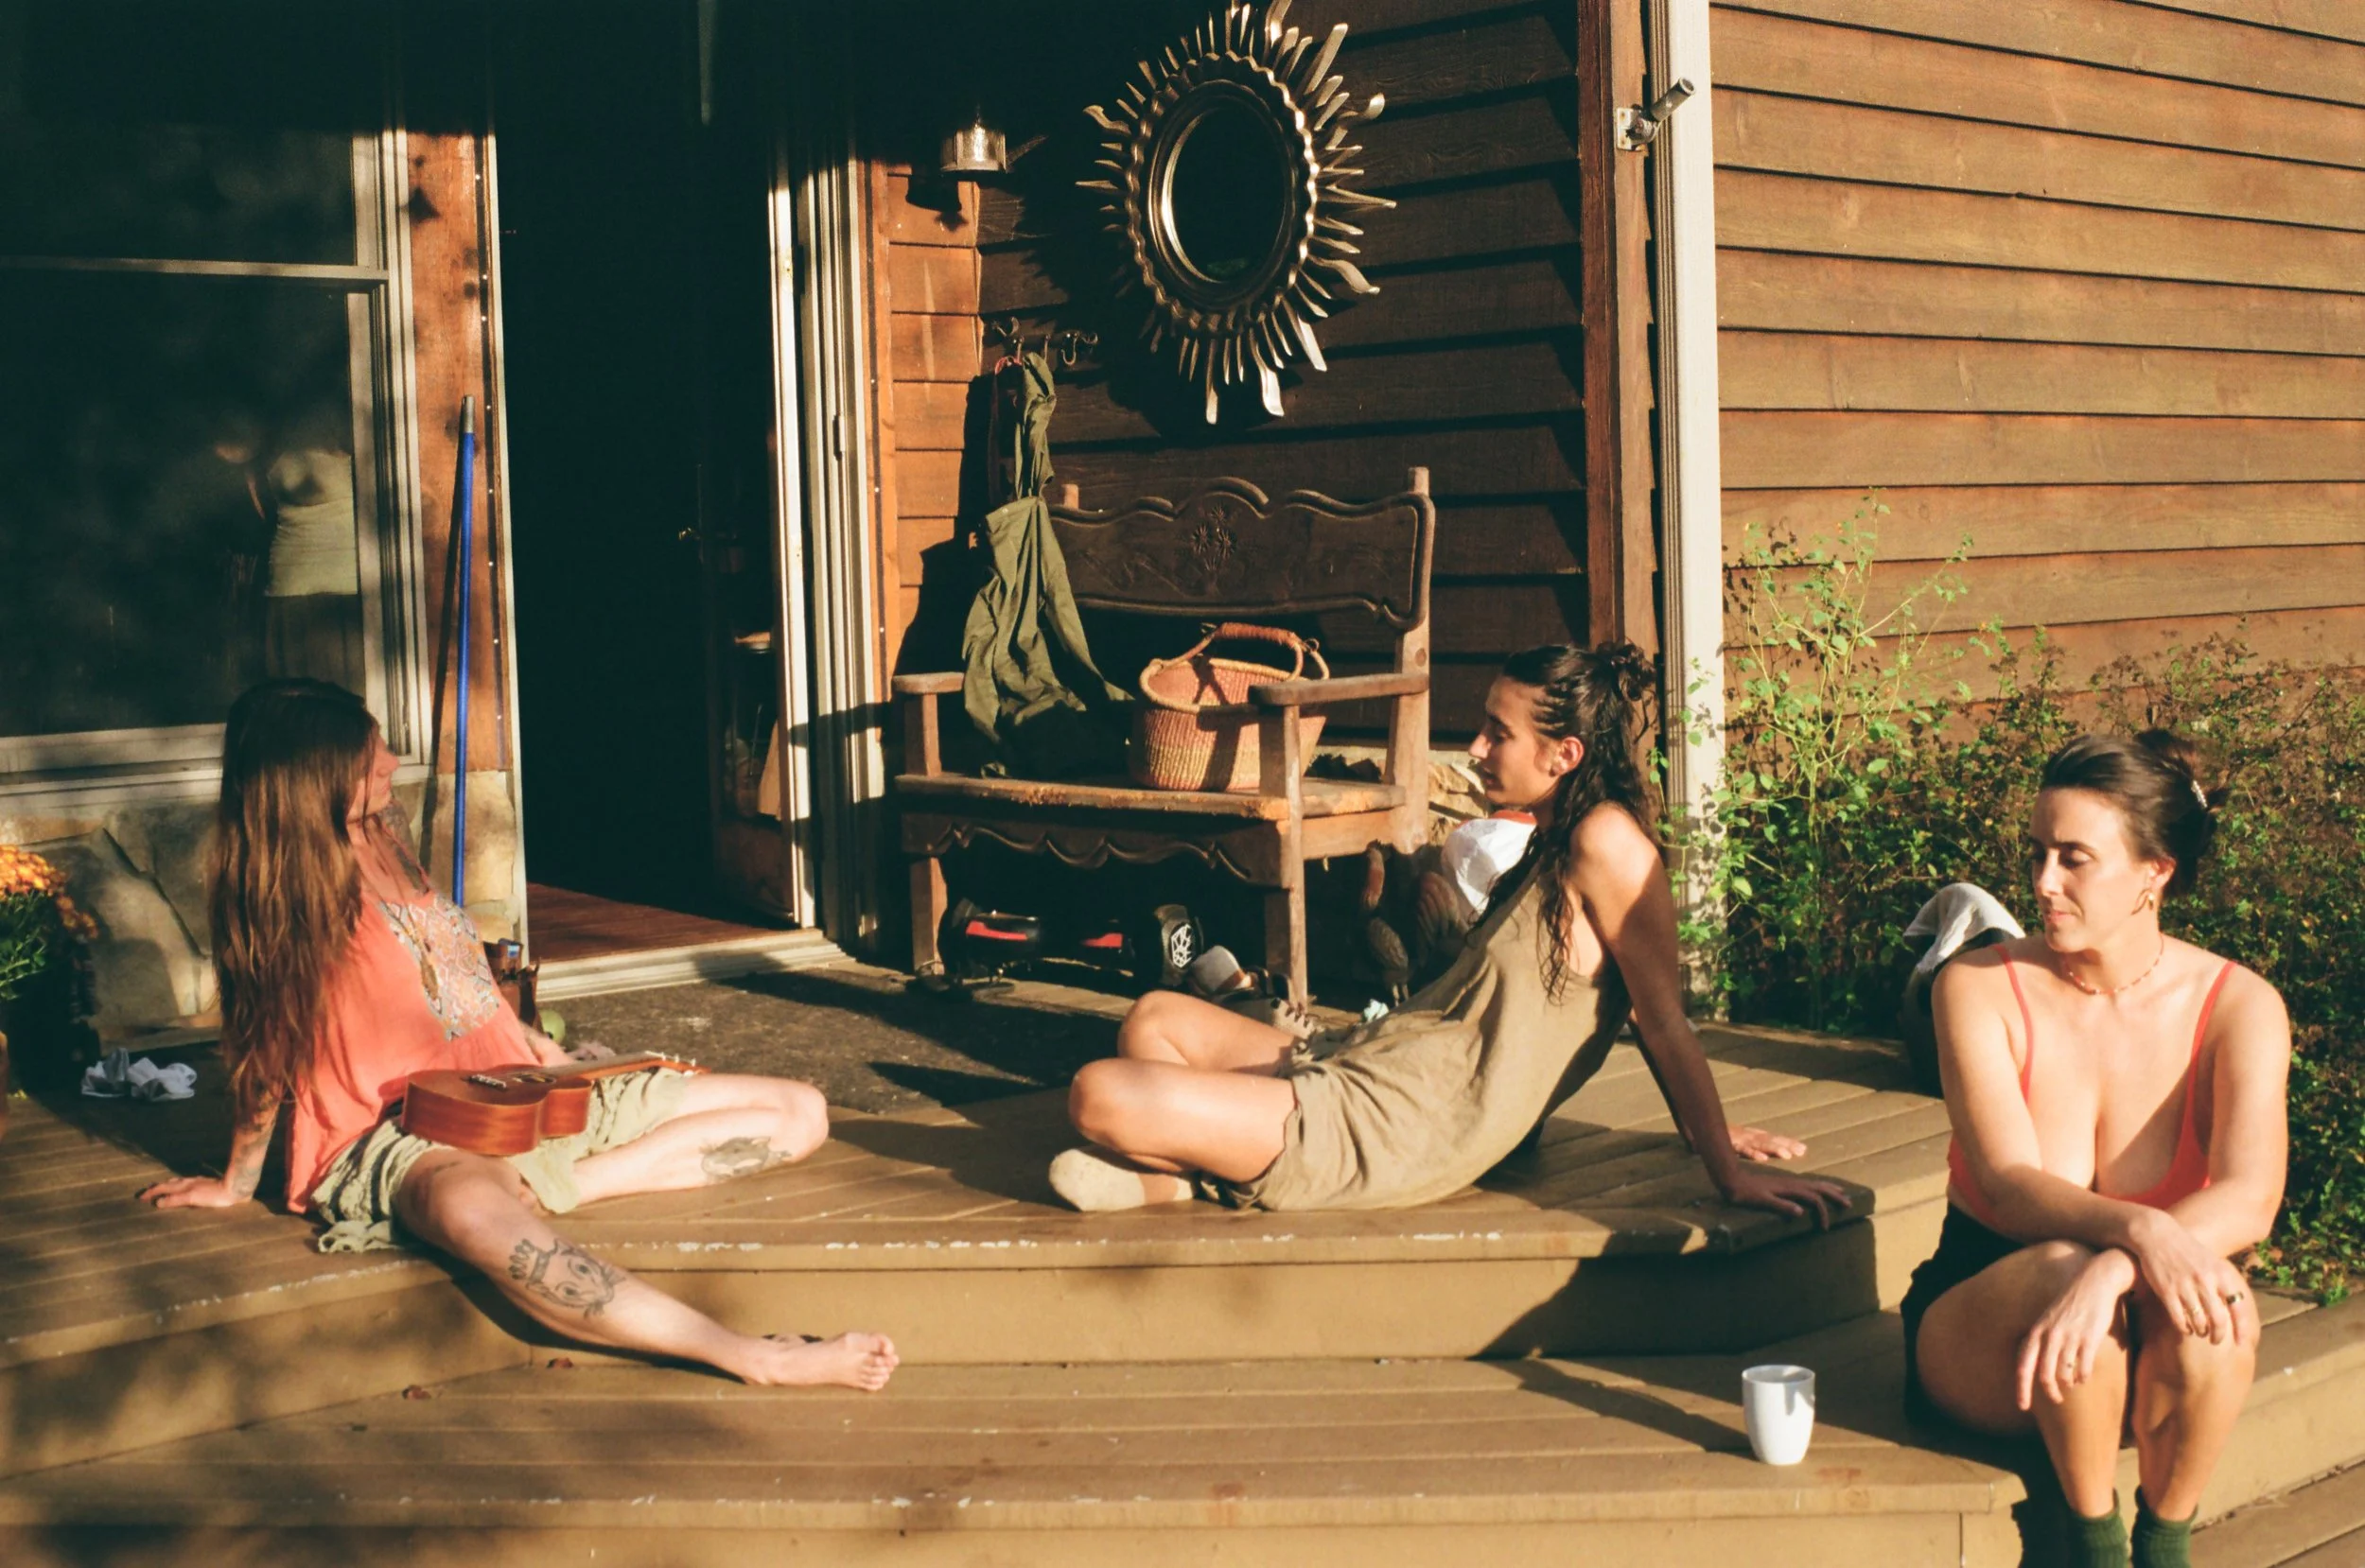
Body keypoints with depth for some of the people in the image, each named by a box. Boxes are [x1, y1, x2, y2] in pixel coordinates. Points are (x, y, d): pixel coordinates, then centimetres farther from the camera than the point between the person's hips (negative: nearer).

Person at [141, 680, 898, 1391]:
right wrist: (237, 1183, 10)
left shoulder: (385, 849, 13)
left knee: (799, 1113, -3)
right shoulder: (278, 898, -5)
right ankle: (754, 1358, -56)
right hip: (402, 1133, -8)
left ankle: (543, 1186, -22)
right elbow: (262, 1055, 3)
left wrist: (525, 1039, 13)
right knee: (468, 1211, -49)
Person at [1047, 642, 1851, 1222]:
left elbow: (1664, 1021, -16)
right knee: (1156, 1018, 19)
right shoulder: (1552, 844, 13)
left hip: (1404, 1130, -11)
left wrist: (1728, 1169, -16)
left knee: (1101, 1095, -18)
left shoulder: (1606, 841, -16)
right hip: (1370, 1063, 11)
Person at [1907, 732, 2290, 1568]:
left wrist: (2113, 1270, -43)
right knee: (2064, 1268, -35)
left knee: (2208, 1292, -34)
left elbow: (2249, 1199, -24)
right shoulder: (1980, 987, -11)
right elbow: (2010, 1185, -23)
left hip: (2151, 1356, 1)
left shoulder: (2238, 1007, -8)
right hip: (1981, 1321, -1)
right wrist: (2135, 1231, -44)